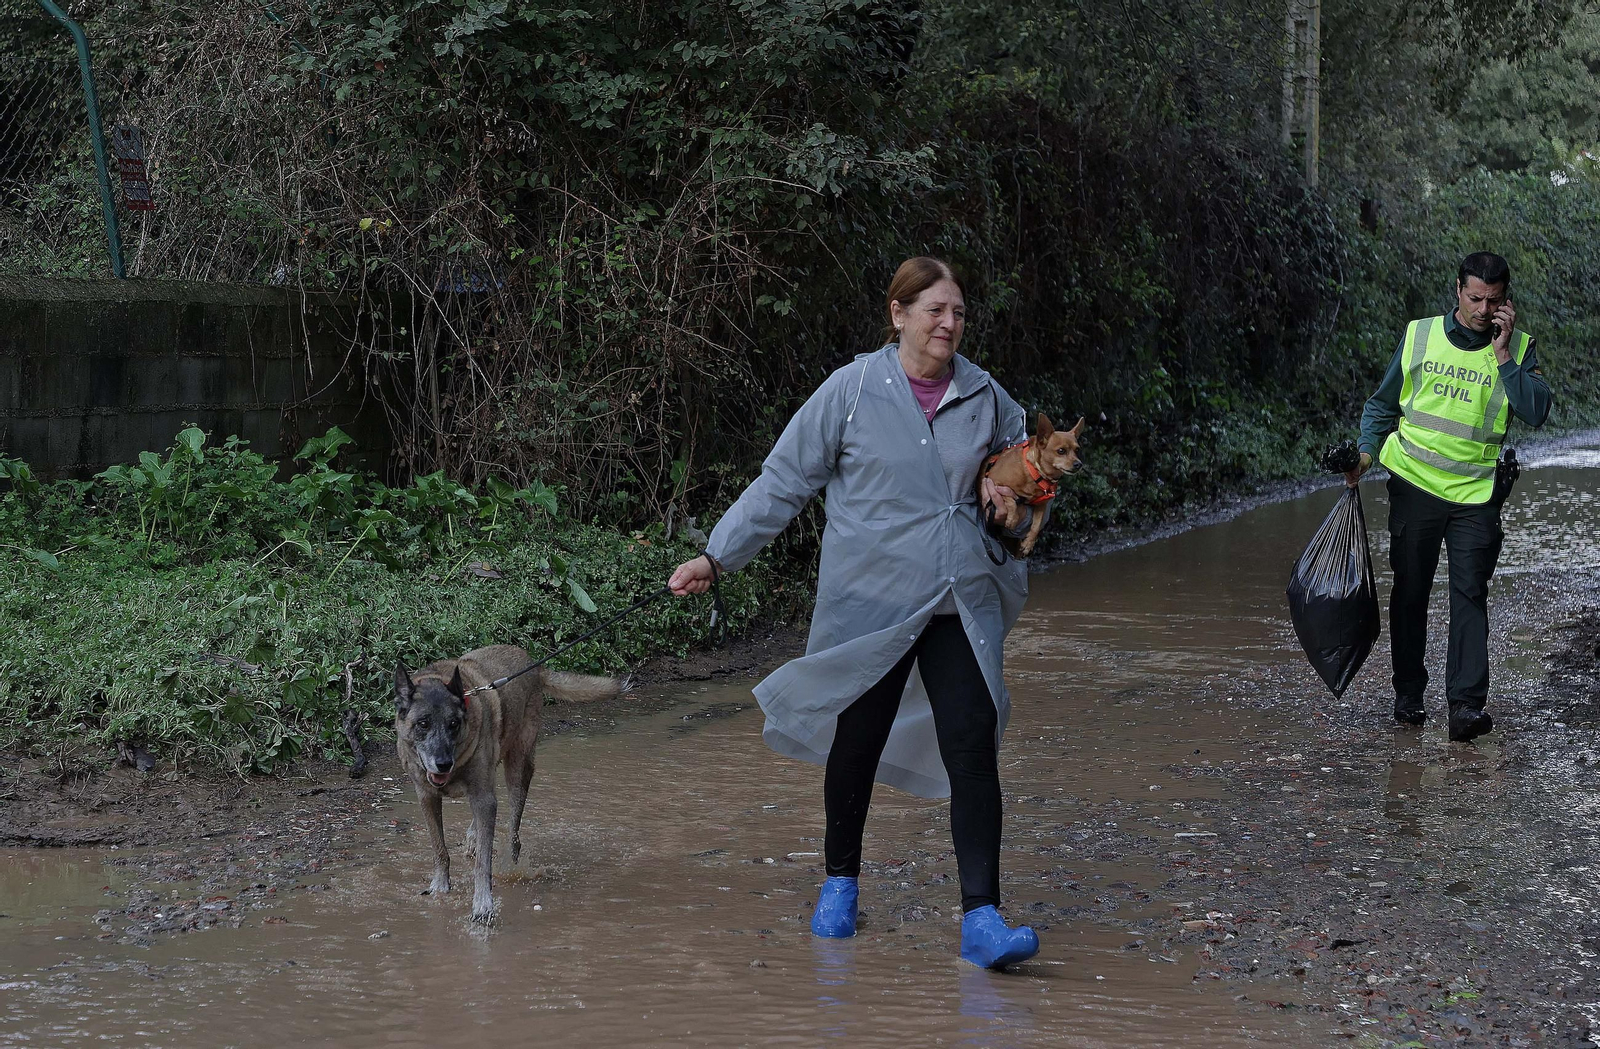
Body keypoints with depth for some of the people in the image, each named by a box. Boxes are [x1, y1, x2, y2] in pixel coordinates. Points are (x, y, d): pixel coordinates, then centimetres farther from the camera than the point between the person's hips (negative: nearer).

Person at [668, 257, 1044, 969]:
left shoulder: (986, 398, 6)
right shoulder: (852, 390, -4)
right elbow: (782, 482, 0)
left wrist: (1017, 508, -1)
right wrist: (716, 557, -2)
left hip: (962, 607, 2)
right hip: (871, 602, -2)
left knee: (973, 749, -11)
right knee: (856, 746, 10)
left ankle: (981, 918, -12)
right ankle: (839, 883, 34)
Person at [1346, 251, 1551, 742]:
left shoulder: (1518, 348, 1)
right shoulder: (1420, 335, 4)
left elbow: (1537, 412, -13)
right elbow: (1383, 404, 13)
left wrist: (1501, 354, -16)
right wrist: (1366, 452, 0)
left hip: (1477, 494, -1)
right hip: (1414, 485, 2)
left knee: (1470, 594, -10)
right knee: (1410, 591, 7)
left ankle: (1467, 703, -14)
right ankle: (1408, 694, 19)